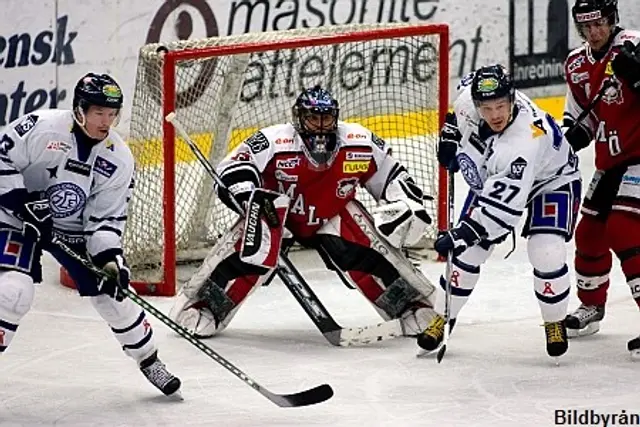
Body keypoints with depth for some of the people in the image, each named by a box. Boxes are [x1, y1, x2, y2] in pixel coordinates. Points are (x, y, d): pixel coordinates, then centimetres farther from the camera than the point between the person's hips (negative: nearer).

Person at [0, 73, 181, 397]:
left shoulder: (119, 159, -11)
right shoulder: (41, 127, -23)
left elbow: (107, 217, -8)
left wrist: (110, 258, -22)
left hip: (74, 229, 4)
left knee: (112, 293, 2)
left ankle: (149, 360, 22)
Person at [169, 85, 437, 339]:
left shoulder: (360, 143, -20)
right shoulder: (276, 141, -29)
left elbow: (391, 175, -4)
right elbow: (232, 168, -28)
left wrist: (409, 203, -18)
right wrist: (251, 196, -46)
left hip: (332, 217, 2)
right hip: (281, 215, -2)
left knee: (363, 251, -22)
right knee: (253, 252, -29)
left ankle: (411, 304, -1)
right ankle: (204, 306, -12)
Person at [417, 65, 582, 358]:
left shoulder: (526, 138, -44)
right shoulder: (469, 97, -27)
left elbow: (506, 202, -46)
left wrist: (463, 232, -48)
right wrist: (450, 133, 2)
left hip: (550, 181, -5)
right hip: (493, 177, 6)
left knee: (546, 254, -21)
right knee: (468, 252, -1)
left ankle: (555, 323, 4)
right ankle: (443, 318, 17)